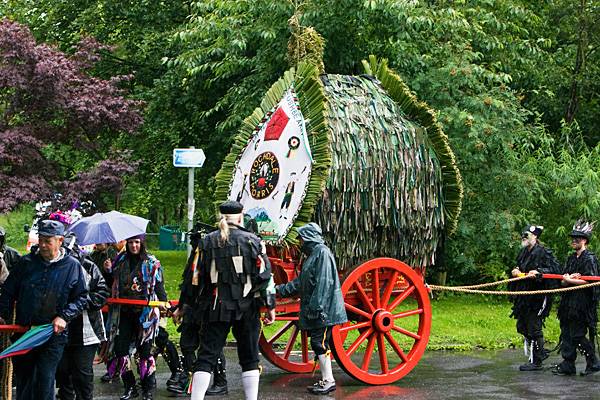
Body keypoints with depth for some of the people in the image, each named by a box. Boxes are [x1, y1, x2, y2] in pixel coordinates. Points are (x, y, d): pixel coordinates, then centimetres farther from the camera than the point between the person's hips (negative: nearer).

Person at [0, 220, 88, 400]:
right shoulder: (26, 262, 3)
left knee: (45, 382, -7)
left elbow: (81, 298, 2)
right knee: (23, 379, 12)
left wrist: (64, 317, -11)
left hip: (53, 334, -3)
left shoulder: (72, 266, -2)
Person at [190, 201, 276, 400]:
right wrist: (270, 306, 0)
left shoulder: (208, 241, 3)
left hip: (217, 308, 1)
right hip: (247, 309, -1)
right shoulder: (252, 241, -2)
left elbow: (200, 277, 5)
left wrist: (199, 305, 13)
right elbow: (265, 276, -5)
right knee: (249, 359, 10)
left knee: (206, 357, 2)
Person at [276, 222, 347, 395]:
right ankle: (325, 380, 13)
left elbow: (324, 283, -20)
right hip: (315, 310, 10)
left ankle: (328, 380, -3)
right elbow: (300, 283, 28)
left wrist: (315, 307, -23)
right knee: (318, 343, 9)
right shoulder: (312, 254, 20)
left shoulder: (323, 253, -12)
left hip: (323, 309, -10)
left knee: (319, 343, -8)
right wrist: (280, 289, 30)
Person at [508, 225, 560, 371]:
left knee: (534, 328, -5)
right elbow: (518, 268, 25)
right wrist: (515, 271, 3)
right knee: (522, 326, 13)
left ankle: (536, 362, 4)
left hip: (537, 296, -9)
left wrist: (538, 272, -25)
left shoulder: (543, 252, -11)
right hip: (524, 296, 9)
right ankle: (540, 352, 29)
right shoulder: (523, 252, 14)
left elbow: (555, 269, -16)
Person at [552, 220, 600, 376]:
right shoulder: (571, 258, 17)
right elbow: (563, 281, 13)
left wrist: (570, 280, -12)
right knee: (566, 333, 6)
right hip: (568, 301, 8)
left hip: (582, 303, -8)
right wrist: (568, 279, -10)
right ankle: (567, 366, 11)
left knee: (577, 335, -8)